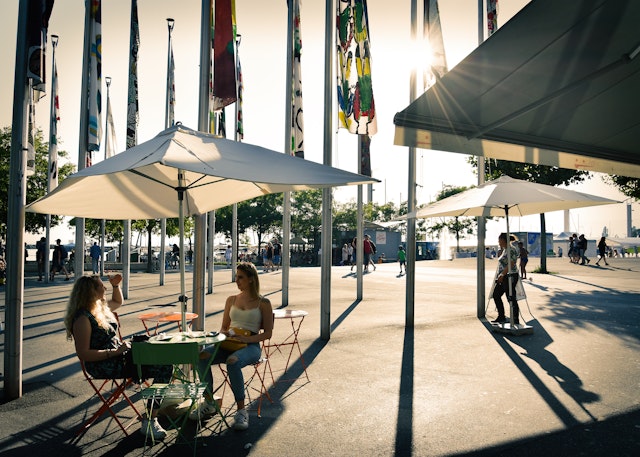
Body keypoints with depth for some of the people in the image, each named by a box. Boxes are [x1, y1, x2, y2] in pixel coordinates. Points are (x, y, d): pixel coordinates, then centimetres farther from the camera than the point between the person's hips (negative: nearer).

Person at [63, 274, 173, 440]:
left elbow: (118, 302, 35)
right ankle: (149, 421, -17)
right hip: (105, 366, -10)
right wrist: (115, 352, -23)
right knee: (163, 368, -22)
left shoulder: (101, 306, 10)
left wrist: (116, 285, 18)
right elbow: (83, 354, -21)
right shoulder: (83, 318, -17)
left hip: (119, 353, 10)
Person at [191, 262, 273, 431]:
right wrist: (225, 333, -2)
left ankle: (241, 410, -26)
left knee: (232, 361, -38)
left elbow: (267, 333, -1)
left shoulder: (263, 303, 3)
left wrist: (245, 339, -17)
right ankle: (209, 403, -11)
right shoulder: (231, 300, 17)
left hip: (251, 346, -5)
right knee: (202, 356, -25)